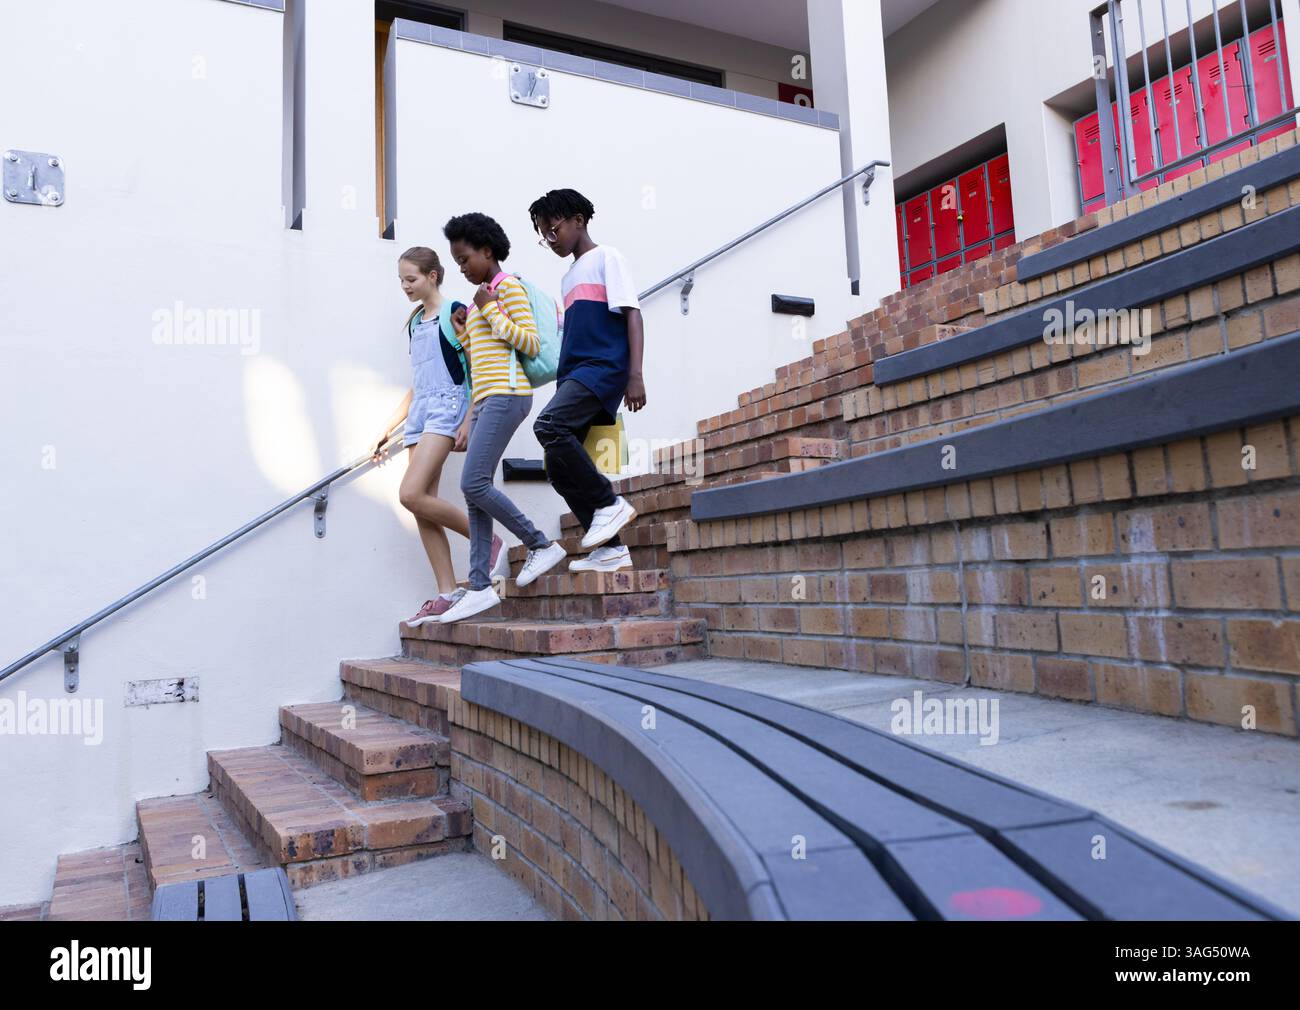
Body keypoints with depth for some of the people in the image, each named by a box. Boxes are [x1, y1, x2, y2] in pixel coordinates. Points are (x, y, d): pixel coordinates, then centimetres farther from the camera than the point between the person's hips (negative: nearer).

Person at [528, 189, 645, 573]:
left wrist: (635, 376, -17)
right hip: (575, 374, 8)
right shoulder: (570, 277, 27)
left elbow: (633, 315, -6)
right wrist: (563, 385, 18)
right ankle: (610, 548, 2)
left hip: (604, 367, -8)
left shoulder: (606, 257, 4)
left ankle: (609, 502, -18)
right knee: (558, 469, -2)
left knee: (548, 424, -30)